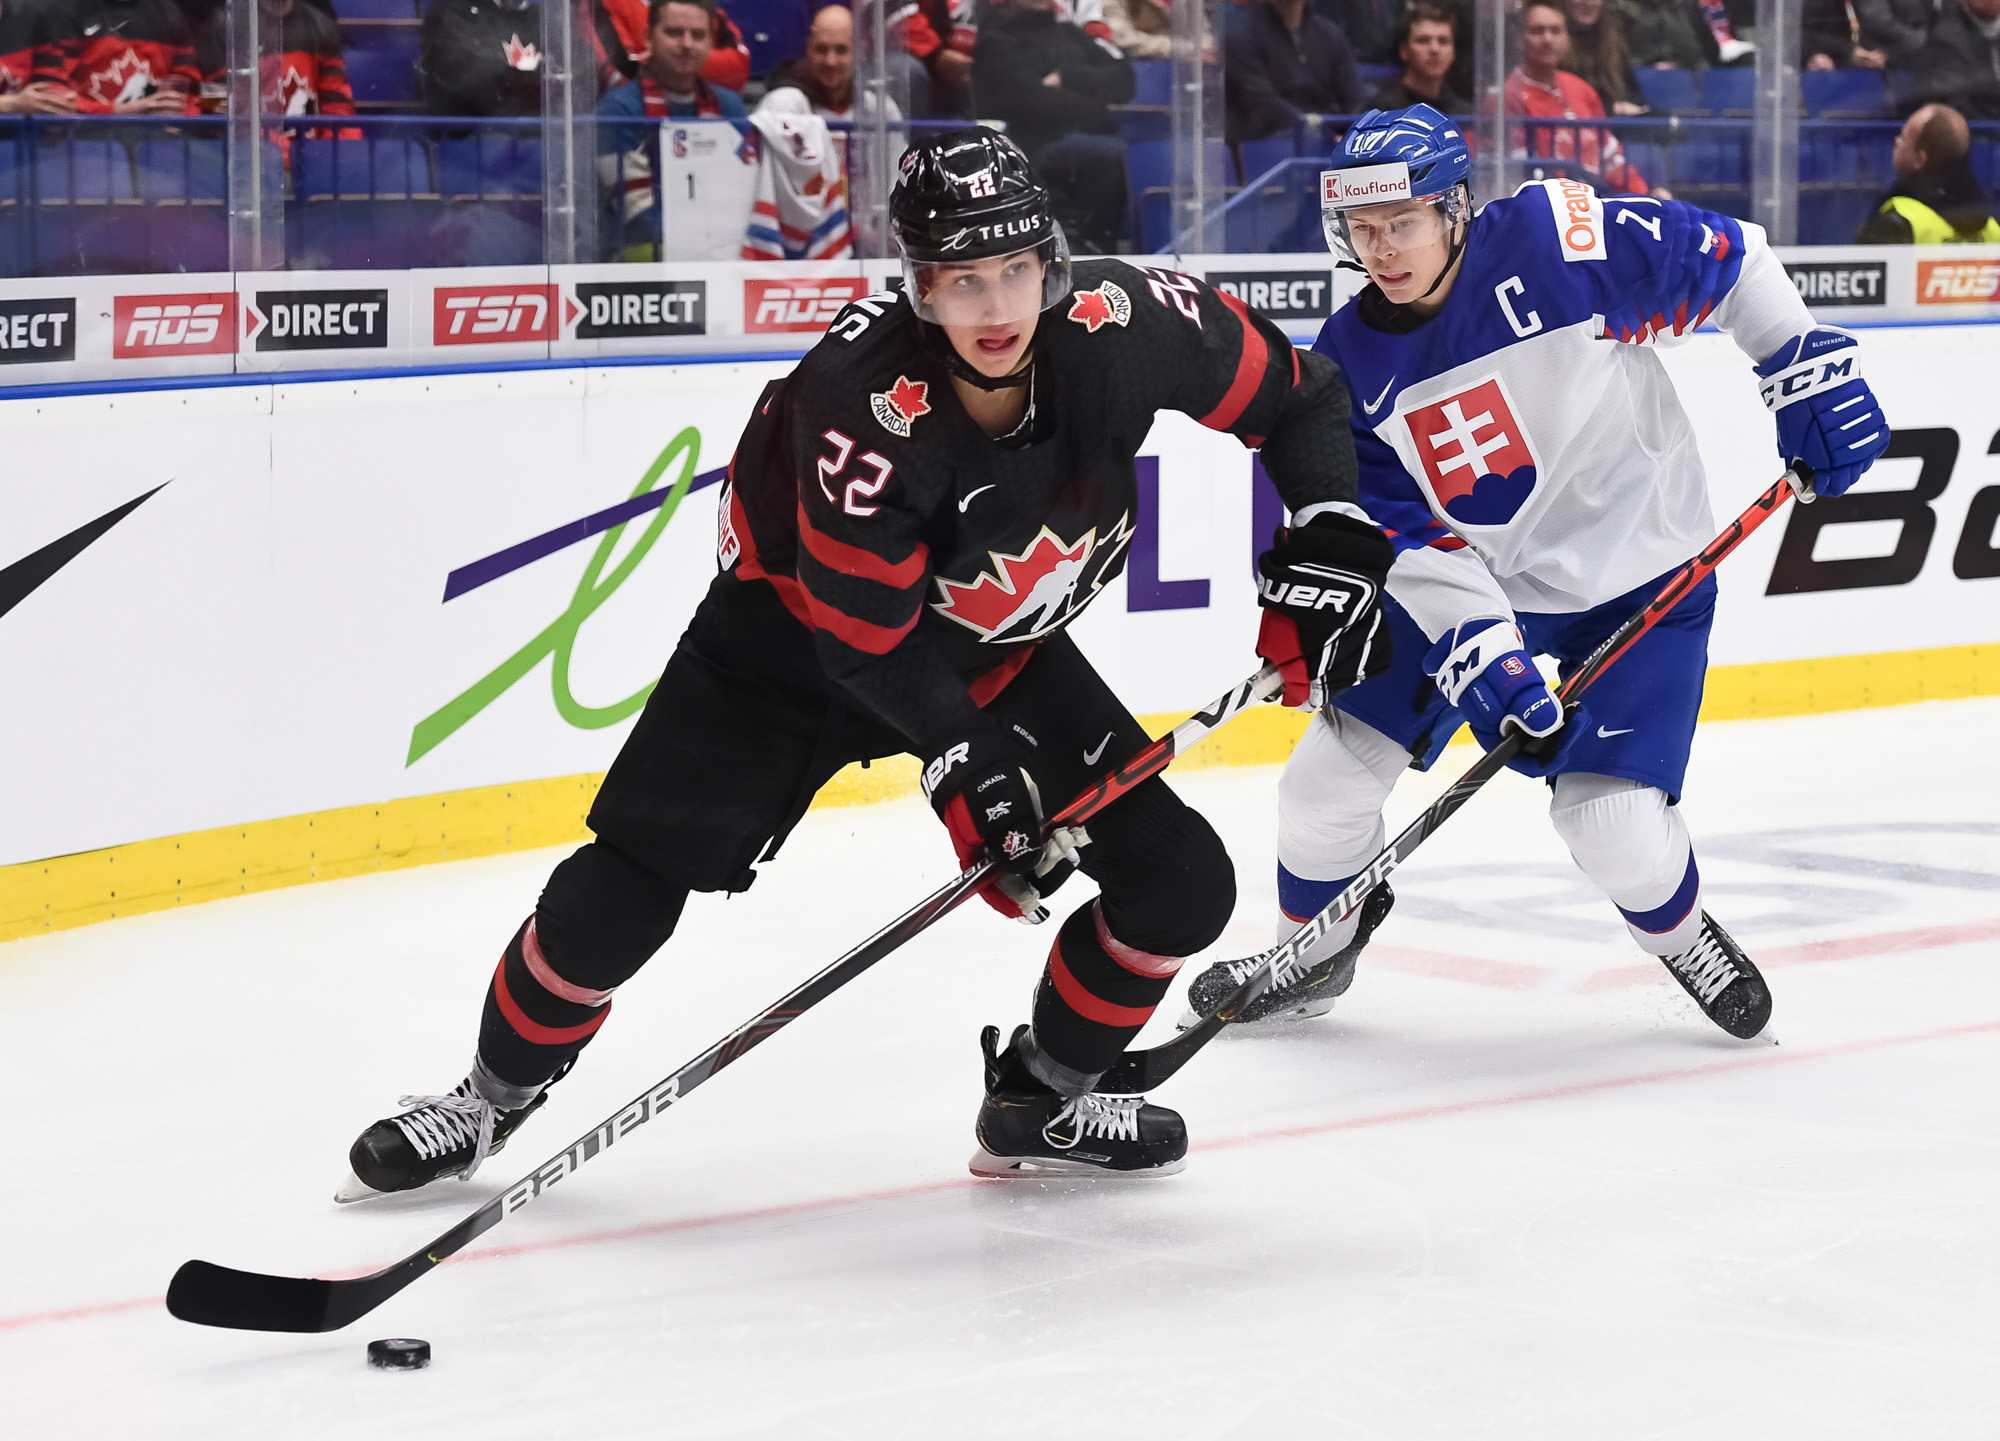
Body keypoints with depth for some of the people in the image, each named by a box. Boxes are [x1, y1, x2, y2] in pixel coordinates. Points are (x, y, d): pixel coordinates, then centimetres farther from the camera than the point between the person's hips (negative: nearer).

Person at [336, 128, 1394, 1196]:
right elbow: (868, 634, -26)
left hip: (1000, 649, 4)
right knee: (626, 887, -11)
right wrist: (962, 759, -28)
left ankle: (1036, 1104, 18)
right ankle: (493, 1096, 14)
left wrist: (1330, 542, -19)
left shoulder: (1122, 327, -27)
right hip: (801, 625, -4)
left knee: (1181, 885, -5)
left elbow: (1295, 394, -9)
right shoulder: (860, 403, -36)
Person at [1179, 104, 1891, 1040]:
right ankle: (1313, 955, 28)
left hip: (1638, 571, -4)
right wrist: (1486, 663, -23)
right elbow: (1409, 542, -12)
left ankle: (1681, 936, 20)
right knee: (1333, 770, 0)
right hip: (1470, 579, 4)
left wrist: (1812, 374, -9)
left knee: (1610, 820, -14)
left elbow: (1731, 261, -10)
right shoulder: (1348, 369, -11)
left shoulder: (1559, 243, -24)